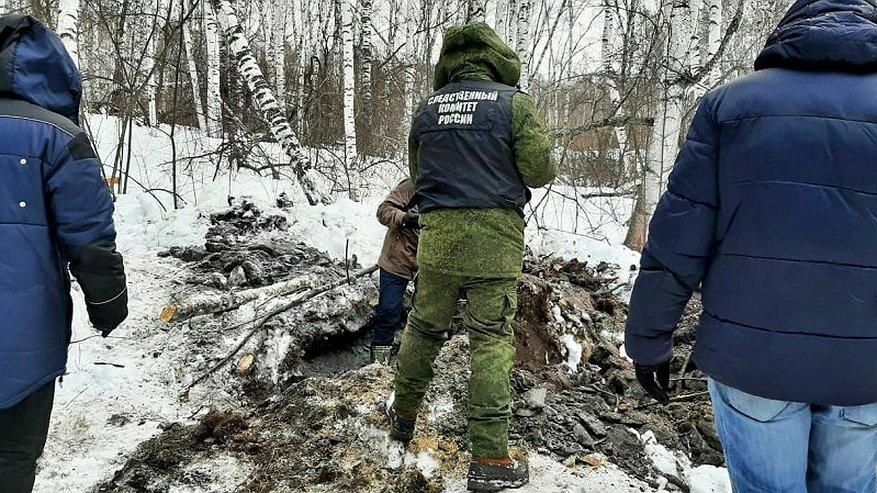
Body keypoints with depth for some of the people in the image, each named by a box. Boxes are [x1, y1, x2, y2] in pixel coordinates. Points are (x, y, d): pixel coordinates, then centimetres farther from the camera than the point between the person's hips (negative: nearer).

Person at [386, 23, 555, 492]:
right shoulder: (513, 102, -4)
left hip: (437, 233, 4)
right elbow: (540, 172, -4)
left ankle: (403, 416, 36)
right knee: (491, 340, 0)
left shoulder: (428, 108, 9)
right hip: (494, 235, -4)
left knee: (423, 327, 18)